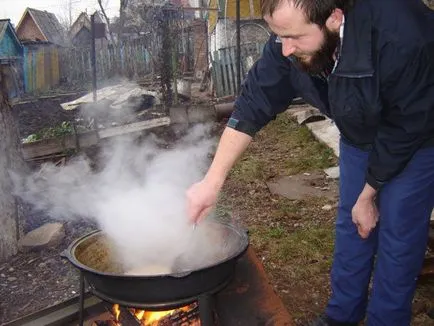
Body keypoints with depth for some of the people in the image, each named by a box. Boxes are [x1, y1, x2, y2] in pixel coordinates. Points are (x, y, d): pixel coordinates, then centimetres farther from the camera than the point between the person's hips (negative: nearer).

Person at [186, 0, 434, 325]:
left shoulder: (401, 39, -39)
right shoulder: (288, 43, -24)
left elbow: (404, 132, -27)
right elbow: (252, 106, -19)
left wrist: (367, 196, -14)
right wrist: (212, 182, -23)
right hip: (360, 136, 5)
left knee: (397, 235, -4)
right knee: (351, 225, 11)